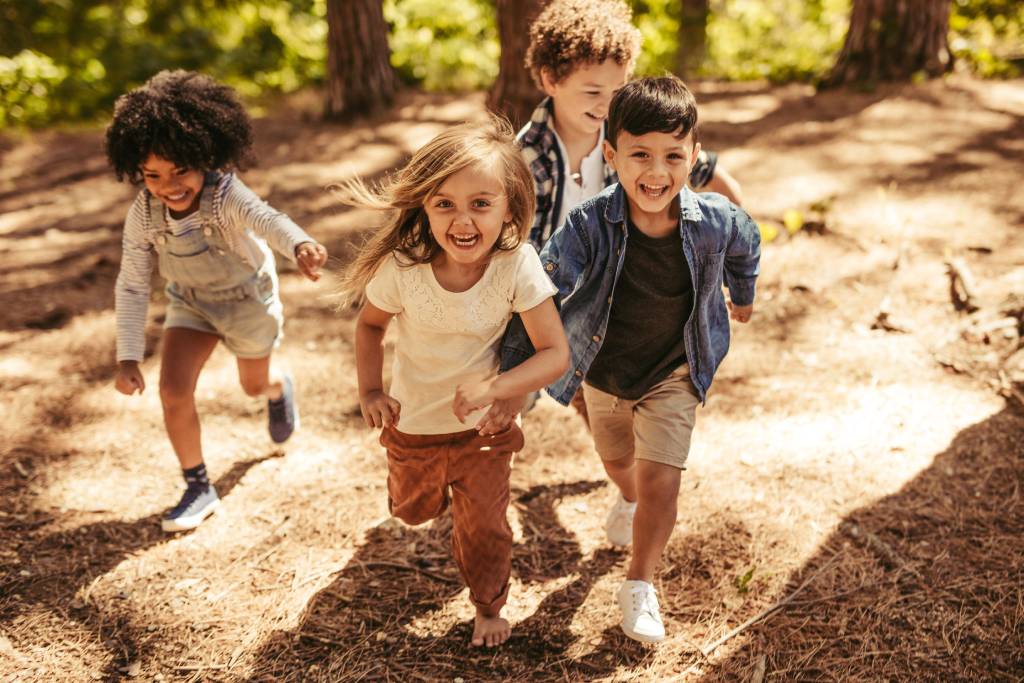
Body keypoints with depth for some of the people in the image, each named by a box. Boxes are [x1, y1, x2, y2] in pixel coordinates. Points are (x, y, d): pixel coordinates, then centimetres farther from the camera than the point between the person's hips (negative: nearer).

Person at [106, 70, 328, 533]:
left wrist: (300, 244, -81)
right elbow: (132, 287, -14)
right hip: (190, 304, 3)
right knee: (174, 391, -12)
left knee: (254, 386, 19)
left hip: (248, 299, -2)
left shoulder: (224, 194, -37)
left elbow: (266, 218, -59)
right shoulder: (143, 215, -24)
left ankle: (279, 389, 60)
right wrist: (128, 357, -18)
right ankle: (199, 489, 9)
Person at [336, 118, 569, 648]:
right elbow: (370, 325, -5)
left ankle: (488, 606, 40)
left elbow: (556, 353, -25)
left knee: (483, 528, 10)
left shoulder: (516, 264, -29)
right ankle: (431, 486, 63)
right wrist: (370, 390, -18)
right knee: (413, 513, 26)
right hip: (412, 423, 2)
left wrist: (495, 389, -39)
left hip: (483, 425, -2)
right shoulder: (402, 266, -26)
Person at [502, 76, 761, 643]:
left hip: (673, 374, -1)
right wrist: (511, 377, -25)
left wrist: (741, 295, 22)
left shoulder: (715, 221, -23)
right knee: (616, 459, 27)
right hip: (602, 372, 1)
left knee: (660, 481, -10)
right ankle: (629, 499, 65)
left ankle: (640, 585, 15)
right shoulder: (589, 227, -30)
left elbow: (745, 244, 3)